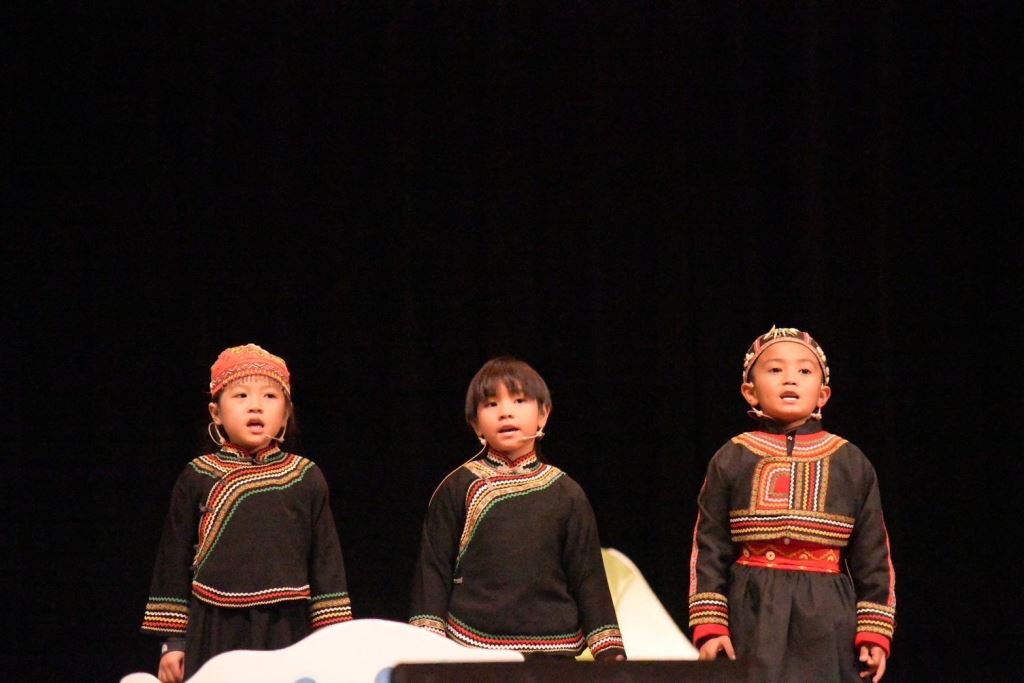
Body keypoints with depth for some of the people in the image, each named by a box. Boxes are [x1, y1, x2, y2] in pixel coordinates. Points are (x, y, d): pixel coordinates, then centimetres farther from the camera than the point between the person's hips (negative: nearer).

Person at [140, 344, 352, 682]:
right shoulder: (198, 478, 4)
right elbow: (174, 558, 9)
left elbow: (326, 561, 8)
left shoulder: (307, 479, 5)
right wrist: (173, 640, 6)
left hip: (286, 635, 0)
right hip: (215, 632, 0)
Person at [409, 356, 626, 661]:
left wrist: (610, 652, 4)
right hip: (473, 646, -1)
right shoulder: (458, 489, 5)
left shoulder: (566, 494, 8)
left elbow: (589, 578, 10)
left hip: (553, 649, 1)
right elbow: (433, 570, 5)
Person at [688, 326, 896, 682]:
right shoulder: (731, 460, 5)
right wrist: (709, 626, -3)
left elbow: (872, 556, 9)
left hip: (827, 622, 1)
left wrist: (874, 633, 3)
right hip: (753, 620, -1)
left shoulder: (851, 464, 7)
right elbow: (708, 551, 5)